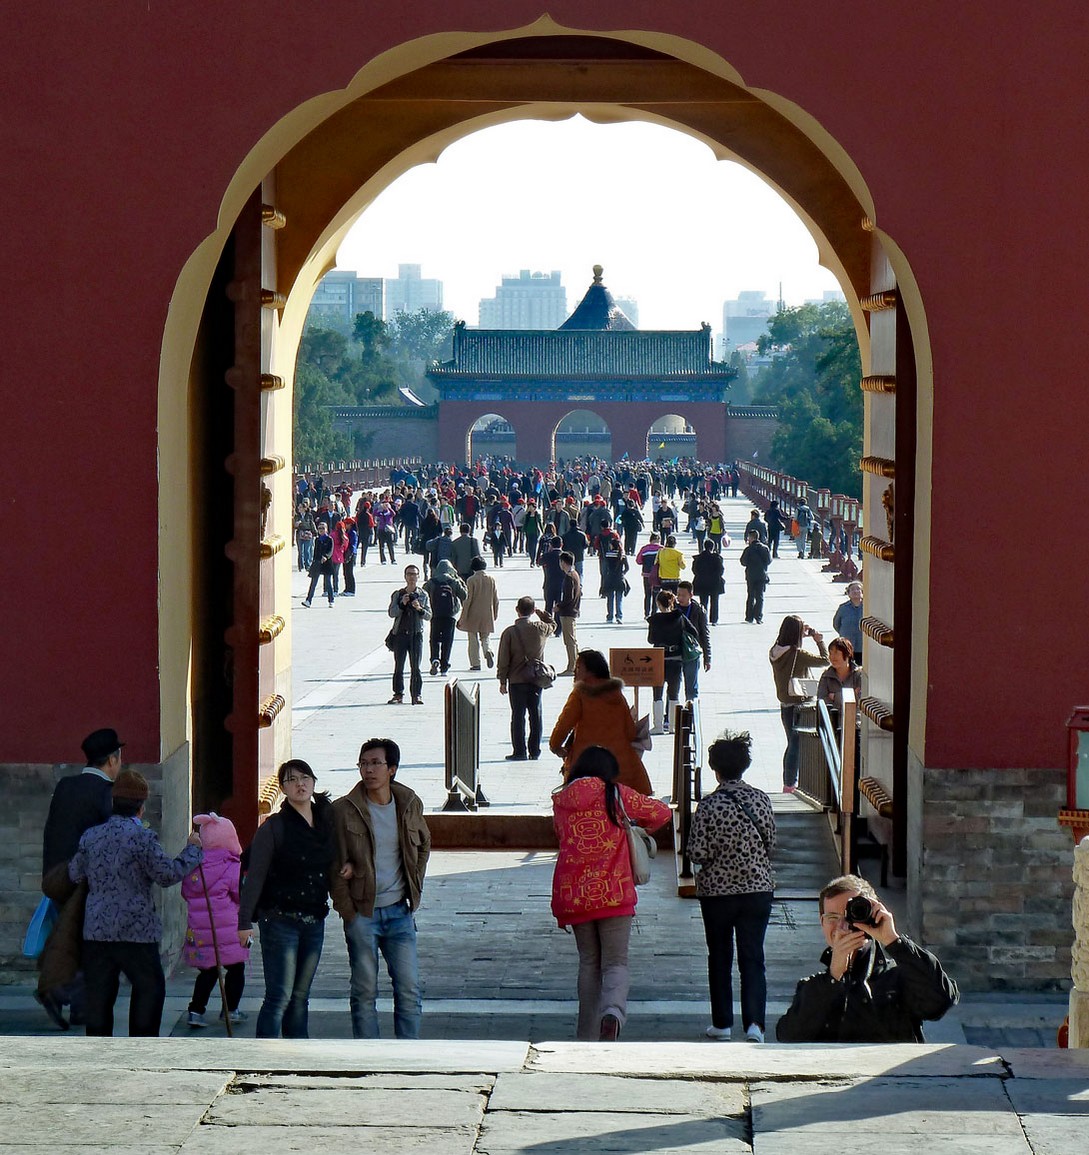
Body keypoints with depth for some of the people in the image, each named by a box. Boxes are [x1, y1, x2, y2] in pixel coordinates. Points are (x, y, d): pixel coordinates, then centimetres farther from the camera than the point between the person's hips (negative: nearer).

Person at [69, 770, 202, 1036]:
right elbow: (168, 874, -11)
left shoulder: (91, 836, 6)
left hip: (95, 931, 5)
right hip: (135, 931, -5)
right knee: (150, 988, 9)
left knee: (99, 994, 9)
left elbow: (74, 874, 15)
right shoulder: (142, 837, -11)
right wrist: (192, 849, 3)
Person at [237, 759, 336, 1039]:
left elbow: (331, 870, 22)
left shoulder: (327, 821, 8)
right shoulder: (274, 827, -7)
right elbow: (255, 876, -9)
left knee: (300, 996, 11)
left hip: (314, 920, 5)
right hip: (280, 919, -5)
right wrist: (245, 921, -15)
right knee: (279, 997, -9)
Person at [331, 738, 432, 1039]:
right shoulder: (344, 809, -7)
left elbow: (424, 845, 20)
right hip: (362, 912, -3)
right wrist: (347, 910, -7)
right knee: (364, 992, 3)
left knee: (410, 990, 2)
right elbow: (336, 866, -3)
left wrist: (414, 887, 9)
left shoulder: (410, 804, 3)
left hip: (399, 912, 3)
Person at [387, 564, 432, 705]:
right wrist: (402, 604, -17)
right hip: (400, 634, 1)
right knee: (398, 667, 2)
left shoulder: (423, 595, 7)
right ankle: (398, 694, 8)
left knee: (415, 667, -2)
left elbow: (429, 616, 4)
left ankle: (417, 695, 4)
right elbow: (391, 613, -2)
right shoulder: (398, 594, 6)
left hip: (416, 634, 0)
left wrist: (420, 609, -15)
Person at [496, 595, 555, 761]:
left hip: (517, 681, -2)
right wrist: (541, 613, 19)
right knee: (536, 715, 9)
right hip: (536, 680, 3)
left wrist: (502, 681, 2)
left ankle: (520, 752, 3)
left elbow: (503, 660, -7)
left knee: (518, 716, 3)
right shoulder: (541, 629, -5)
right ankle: (534, 752, 12)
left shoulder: (509, 632, -12)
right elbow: (553, 624, 22)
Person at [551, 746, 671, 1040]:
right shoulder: (616, 795, 0)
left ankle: (588, 1035, 15)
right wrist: (635, 827, 25)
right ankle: (613, 1010, -29)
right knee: (616, 962, 0)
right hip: (614, 893, -3)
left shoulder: (560, 801, 8)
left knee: (588, 962, 16)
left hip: (573, 893, 3)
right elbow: (662, 812, 6)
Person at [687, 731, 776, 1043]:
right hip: (758, 888, 2)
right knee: (752, 959, 3)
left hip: (717, 891, -2)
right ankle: (754, 1022, -12)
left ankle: (722, 1023, 18)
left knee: (719, 958, 13)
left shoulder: (709, 806, -13)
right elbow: (771, 845, 4)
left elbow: (697, 853, -13)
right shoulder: (761, 800, -3)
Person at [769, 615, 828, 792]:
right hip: (798, 705, -8)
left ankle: (788, 784, 27)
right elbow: (825, 661, -15)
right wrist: (820, 641, -2)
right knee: (796, 745, 3)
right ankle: (790, 785, 7)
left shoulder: (775, 652, -2)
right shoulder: (799, 655, -22)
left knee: (792, 743, 20)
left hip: (784, 704, 8)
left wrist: (803, 634, 13)